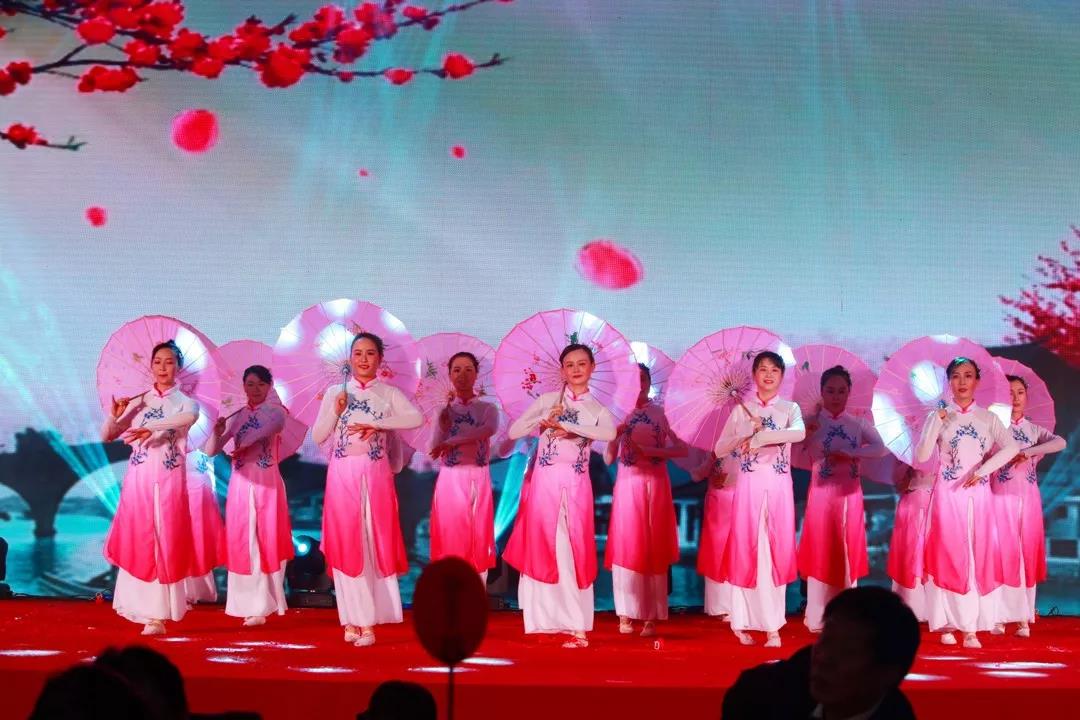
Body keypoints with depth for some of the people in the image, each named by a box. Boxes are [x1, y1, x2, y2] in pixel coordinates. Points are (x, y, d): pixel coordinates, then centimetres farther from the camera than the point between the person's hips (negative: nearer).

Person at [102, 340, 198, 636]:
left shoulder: (184, 401, 3)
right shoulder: (138, 402, 10)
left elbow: (191, 417, -24)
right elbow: (107, 436, 11)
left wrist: (150, 428, -35)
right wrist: (115, 414, -9)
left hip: (168, 481, -2)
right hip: (137, 481, 2)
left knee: (164, 543, -3)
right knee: (137, 543, -2)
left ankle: (157, 614, 0)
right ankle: (145, 607, 7)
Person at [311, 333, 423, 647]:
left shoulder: (389, 393, 4)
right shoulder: (335, 392, 7)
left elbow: (417, 418, -13)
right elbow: (317, 437, 5)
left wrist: (375, 424, -16)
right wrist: (336, 411, -9)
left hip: (375, 476, -1)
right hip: (342, 476, 1)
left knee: (375, 545, -2)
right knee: (346, 544, 0)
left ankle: (368, 621, 0)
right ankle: (353, 618, 4)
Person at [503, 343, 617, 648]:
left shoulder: (598, 409, 8)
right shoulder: (547, 400, 7)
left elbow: (610, 433, -15)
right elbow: (514, 431, 2)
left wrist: (568, 427, -19)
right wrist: (544, 420, -11)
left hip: (575, 485, 0)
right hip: (544, 482, 0)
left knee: (574, 552, -1)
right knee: (542, 549, 0)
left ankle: (578, 625, 0)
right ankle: (547, 619, 6)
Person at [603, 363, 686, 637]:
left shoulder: (660, 413, 5)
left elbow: (682, 449, -1)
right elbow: (608, 459, -1)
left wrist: (651, 450, -13)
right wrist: (616, 434, -18)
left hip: (656, 485, 0)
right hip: (628, 484, 0)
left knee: (654, 550, -1)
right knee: (627, 547, -3)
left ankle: (652, 617, 1)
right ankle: (626, 614, 2)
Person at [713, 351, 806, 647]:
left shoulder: (790, 408, 5)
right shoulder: (741, 410, 8)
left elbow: (799, 433, -17)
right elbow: (719, 450, 4)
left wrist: (759, 436, -20)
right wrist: (746, 433, -11)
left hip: (778, 487, 0)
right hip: (748, 486, 0)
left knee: (776, 553, -1)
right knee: (747, 551, -1)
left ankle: (773, 625, 2)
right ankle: (743, 622, 6)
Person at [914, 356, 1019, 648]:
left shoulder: (988, 418, 6)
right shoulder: (938, 417, 3)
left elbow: (1011, 447, -10)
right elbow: (921, 456, -8)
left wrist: (981, 471, -18)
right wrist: (937, 421, -14)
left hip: (978, 495, 1)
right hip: (948, 495, -1)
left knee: (979, 557, -2)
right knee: (948, 556, -4)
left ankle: (971, 627, -2)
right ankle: (948, 624, -1)